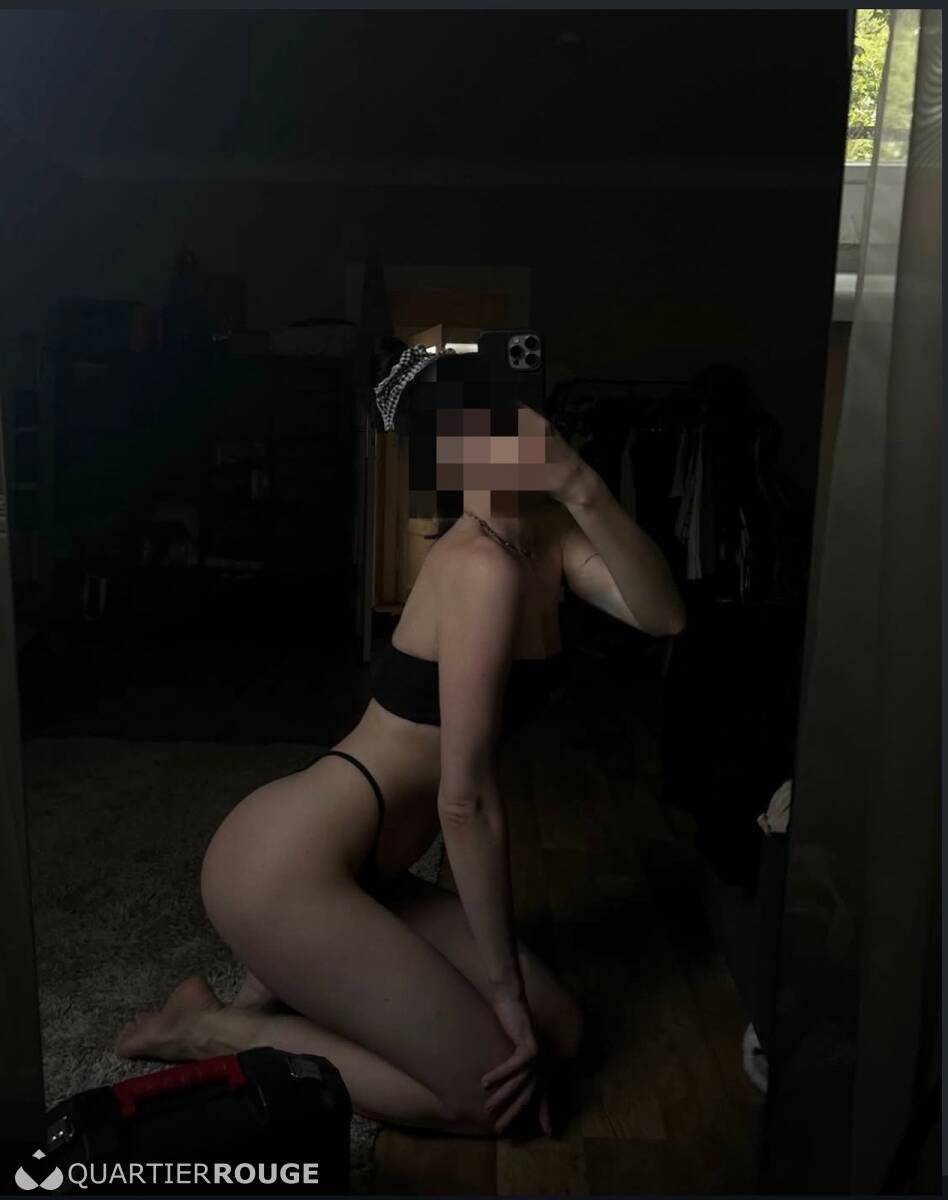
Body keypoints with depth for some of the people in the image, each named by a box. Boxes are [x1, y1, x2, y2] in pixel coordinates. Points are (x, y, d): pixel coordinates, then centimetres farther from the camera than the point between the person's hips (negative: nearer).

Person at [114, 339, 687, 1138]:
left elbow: (664, 616, -8)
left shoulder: (547, 533, 5)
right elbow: (465, 798, -22)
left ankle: (297, 979, 16)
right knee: (492, 1090, -3)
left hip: (358, 870, 9)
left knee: (556, 1032, 10)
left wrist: (585, 488, -20)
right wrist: (504, 987, -13)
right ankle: (218, 1031, 5)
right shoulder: (483, 568, -22)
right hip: (286, 863, -9)